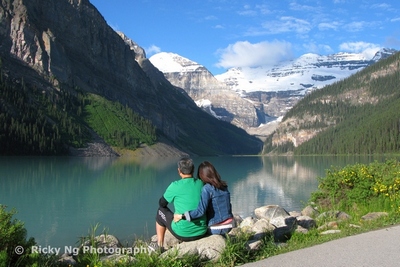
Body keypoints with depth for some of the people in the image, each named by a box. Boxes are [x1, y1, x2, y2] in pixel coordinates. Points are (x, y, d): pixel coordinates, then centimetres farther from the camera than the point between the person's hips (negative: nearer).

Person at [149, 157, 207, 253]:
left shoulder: (175, 186, -12)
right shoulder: (202, 184, -1)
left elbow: (162, 203, 4)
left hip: (183, 233, -4)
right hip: (201, 232, 4)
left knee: (161, 211, 20)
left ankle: (159, 246, 34)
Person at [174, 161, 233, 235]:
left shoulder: (206, 189, -16)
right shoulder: (224, 186, 4)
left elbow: (201, 211, -24)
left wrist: (182, 216, -22)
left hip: (216, 228, -6)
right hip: (229, 226, 6)